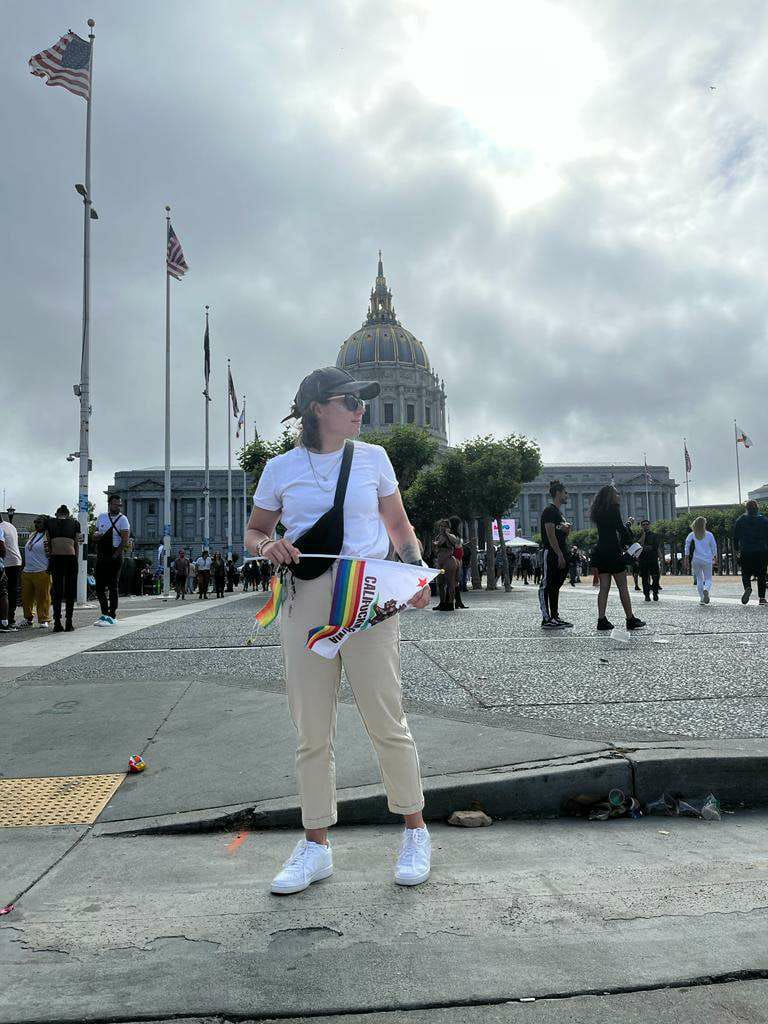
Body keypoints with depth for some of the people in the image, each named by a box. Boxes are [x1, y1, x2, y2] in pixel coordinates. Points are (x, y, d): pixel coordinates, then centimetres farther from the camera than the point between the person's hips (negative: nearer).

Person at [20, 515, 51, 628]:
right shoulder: (32, 535, 17)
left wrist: (49, 569, -15)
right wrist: (24, 567, 22)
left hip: (42, 572, -8)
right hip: (27, 572, 8)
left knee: (43, 597, -4)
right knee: (26, 596, 11)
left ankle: (44, 620, 1)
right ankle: (28, 618, 24)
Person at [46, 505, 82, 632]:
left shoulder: (49, 522, 16)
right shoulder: (74, 523, 15)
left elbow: (48, 543, 11)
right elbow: (76, 544, 11)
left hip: (56, 558, 0)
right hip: (71, 557, 0)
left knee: (56, 591, 8)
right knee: (70, 591, 8)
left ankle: (57, 623, 6)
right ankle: (68, 623, 7)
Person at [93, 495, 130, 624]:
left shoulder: (122, 519, -5)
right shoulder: (102, 517, 12)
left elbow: (125, 541, -12)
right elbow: (96, 534, 22)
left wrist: (115, 555, -16)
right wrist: (96, 535, -2)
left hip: (114, 558, -6)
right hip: (101, 558, 6)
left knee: (112, 587, -3)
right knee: (99, 587, 8)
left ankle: (111, 616, 2)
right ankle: (105, 614, 20)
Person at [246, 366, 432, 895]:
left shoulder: (373, 458, 6)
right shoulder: (281, 469, 5)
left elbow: (398, 525, 13)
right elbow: (254, 532, 15)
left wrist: (417, 571, -5)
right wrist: (268, 546, -9)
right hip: (306, 603, 1)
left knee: (387, 721, 2)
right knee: (312, 731, 7)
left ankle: (416, 832, 22)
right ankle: (316, 846, 23)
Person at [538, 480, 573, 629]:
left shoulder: (559, 512, 21)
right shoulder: (549, 511, -9)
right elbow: (551, 535, -17)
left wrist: (566, 530, 5)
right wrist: (560, 555, -21)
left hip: (560, 555, 10)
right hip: (551, 554, -10)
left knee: (555, 587, 12)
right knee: (546, 586, -8)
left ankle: (555, 617, 16)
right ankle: (546, 619, -9)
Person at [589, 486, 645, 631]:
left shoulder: (598, 512, 15)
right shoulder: (613, 509, -7)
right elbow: (621, 530, -10)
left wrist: (627, 523, 23)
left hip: (600, 552, 7)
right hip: (613, 552, -7)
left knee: (604, 587, 5)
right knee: (623, 587, -1)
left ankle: (601, 619, -2)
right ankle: (631, 620, 3)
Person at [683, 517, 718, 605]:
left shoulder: (691, 536, -1)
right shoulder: (709, 535, -2)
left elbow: (687, 548, -1)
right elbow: (714, 547, 5)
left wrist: (686, 559, 5)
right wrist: (715, 557, 18)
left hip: (695, 560, 1)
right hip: (707, 560, -1)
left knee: (699, 579, 12)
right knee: (708, 579, 6)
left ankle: (701, 598, 11)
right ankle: (706, 590, -26)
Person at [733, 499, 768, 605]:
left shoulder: (740, 521, 1)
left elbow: (735, 537, 4)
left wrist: (737, 549, 13)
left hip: (746, 551, -1)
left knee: (746, 573, 6)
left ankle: (748, 587, -24)